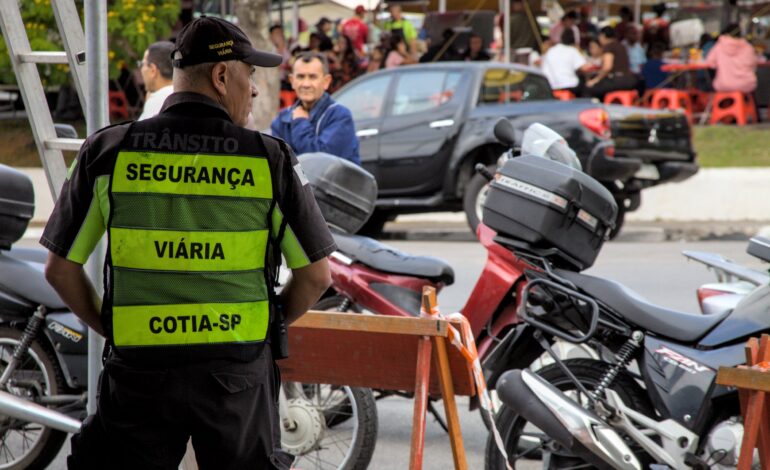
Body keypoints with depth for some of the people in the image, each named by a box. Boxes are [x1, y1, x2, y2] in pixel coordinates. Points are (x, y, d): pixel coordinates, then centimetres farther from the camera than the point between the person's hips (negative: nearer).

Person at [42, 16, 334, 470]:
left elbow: (61, 269, 1)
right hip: (239, 368, 0)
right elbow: (316, 275, -1)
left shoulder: (107, 152, -3)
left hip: (139, 368, 0)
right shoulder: (271, 159, -5)